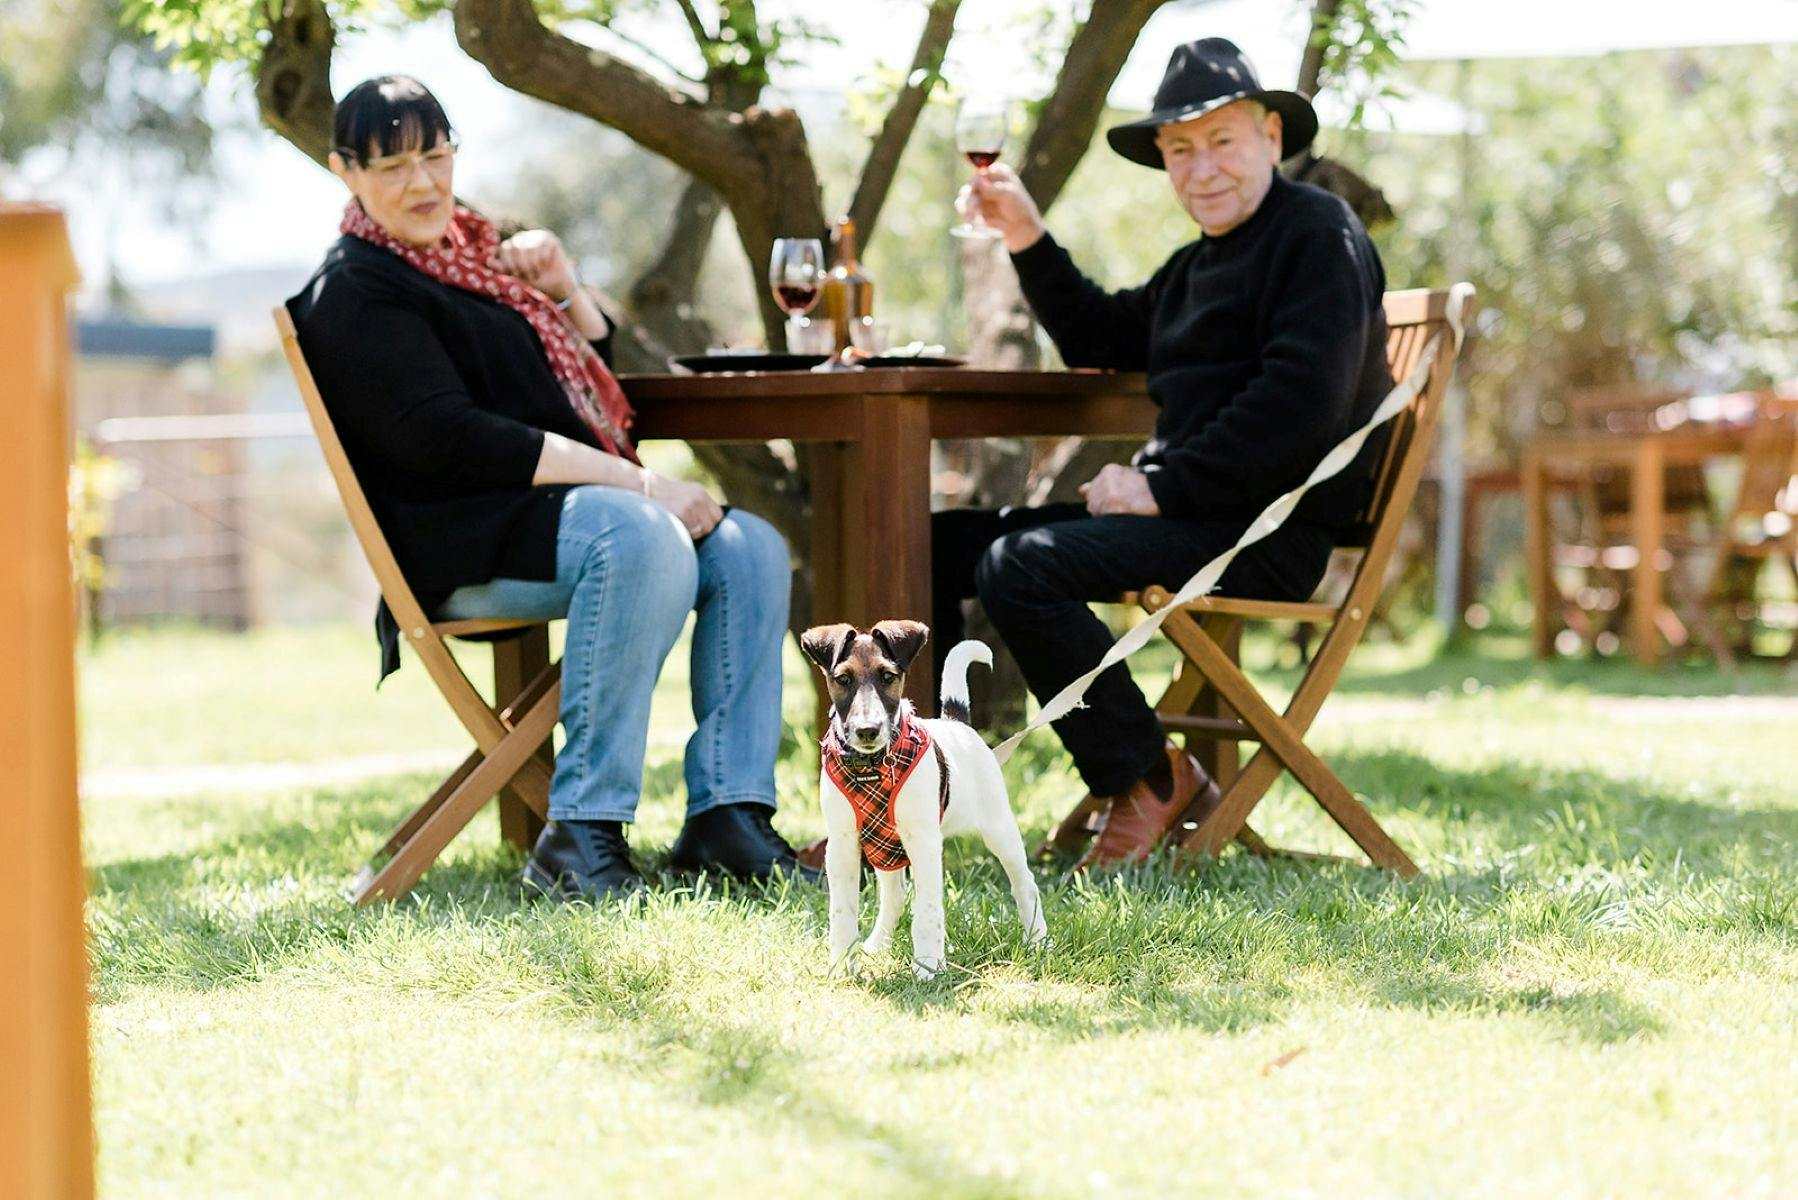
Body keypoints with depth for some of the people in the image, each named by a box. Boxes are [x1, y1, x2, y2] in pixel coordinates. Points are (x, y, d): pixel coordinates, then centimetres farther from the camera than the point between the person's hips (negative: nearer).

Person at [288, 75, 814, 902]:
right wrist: (633, 481, -21)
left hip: (561, 504, 9)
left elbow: (593, 374, 29)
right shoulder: (353, 291, -6)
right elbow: (447, 439, -18)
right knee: (643, 538, -35)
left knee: (750, 550, -10)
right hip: (457, 541, -9)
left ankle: (726, 812, -16)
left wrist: (561, 289, 7)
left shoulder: (469, 249, 22)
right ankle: (582, 831, -35)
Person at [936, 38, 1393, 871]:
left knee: (1020, 565, -28)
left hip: (1271, 531, -10)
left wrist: (1163, 488, -19)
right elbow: (1101, 340, 34)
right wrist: (1028, 241, 19)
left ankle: (1148, 780, -14)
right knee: (934, 545, 6)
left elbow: (1303, 402, -21)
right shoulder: (1201, 262, 23)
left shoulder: (1318, 233, -7)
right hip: (1188, 512, 10)